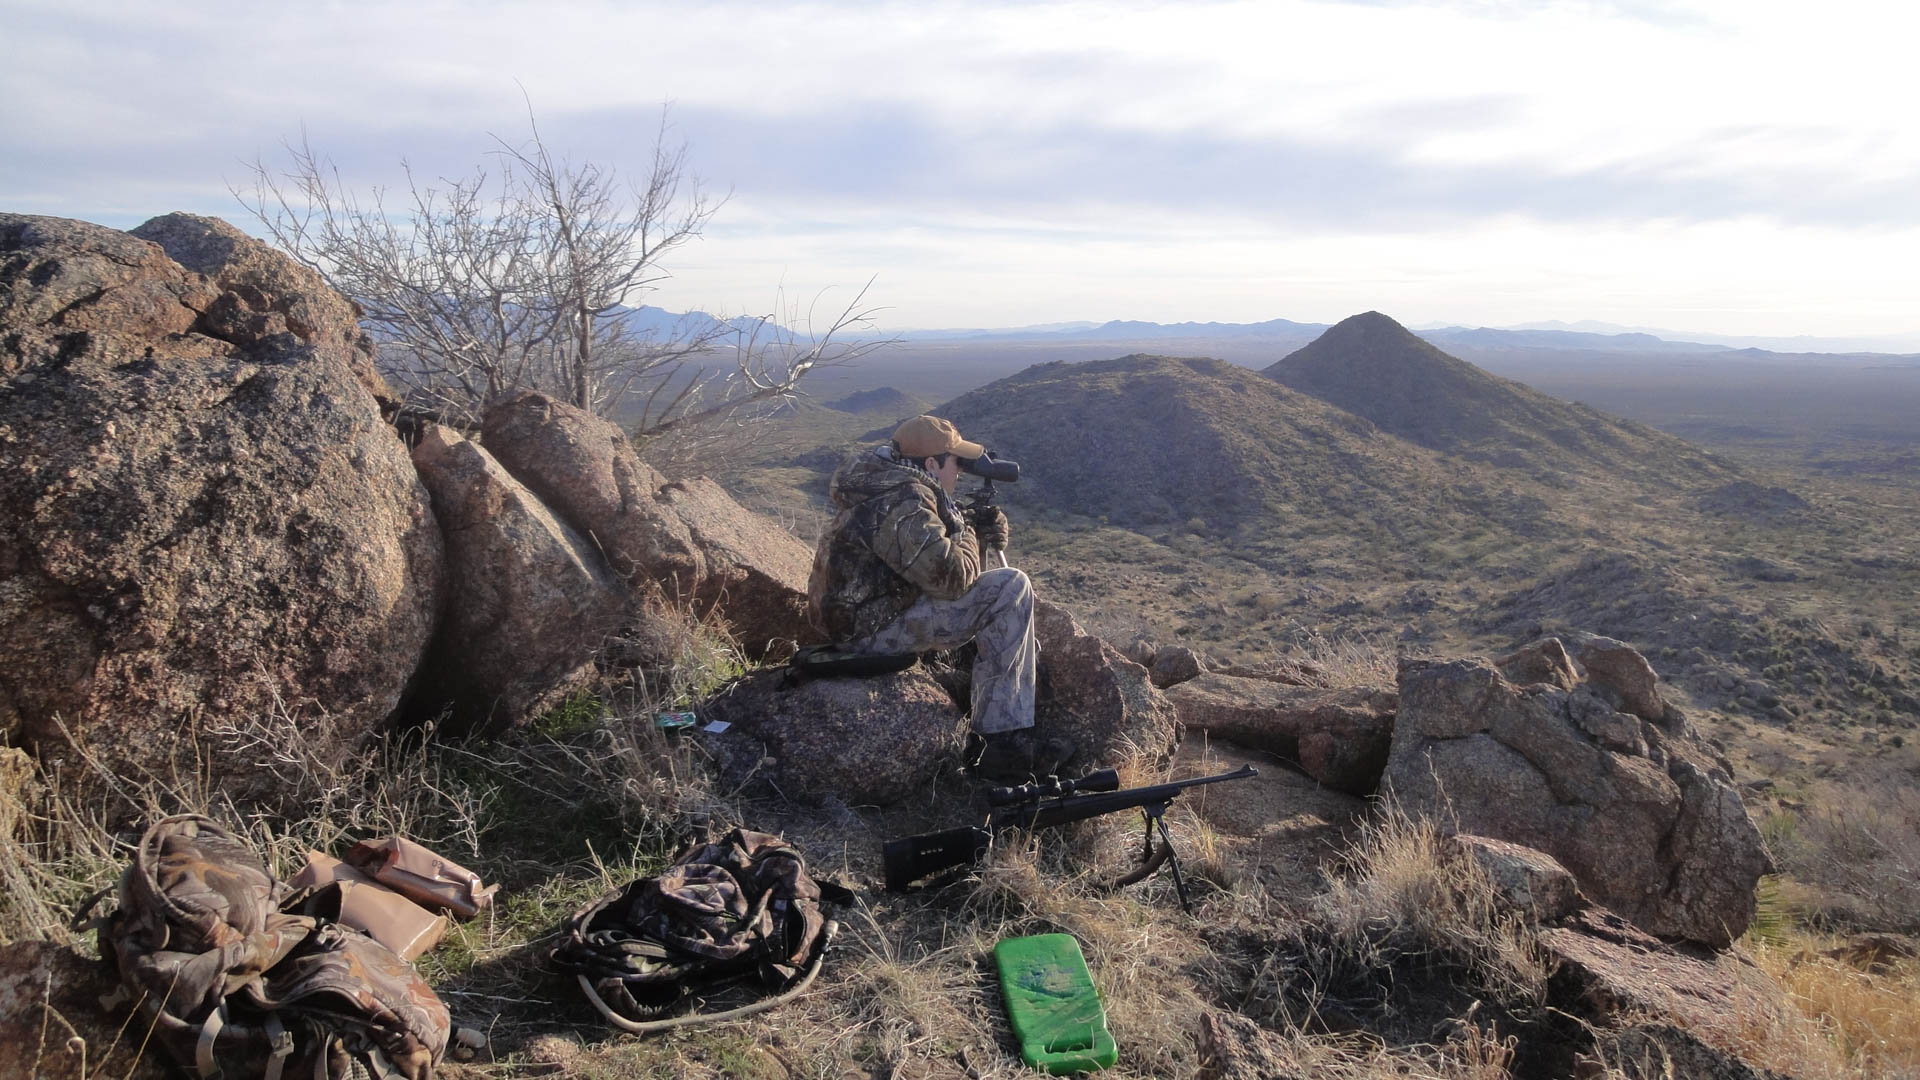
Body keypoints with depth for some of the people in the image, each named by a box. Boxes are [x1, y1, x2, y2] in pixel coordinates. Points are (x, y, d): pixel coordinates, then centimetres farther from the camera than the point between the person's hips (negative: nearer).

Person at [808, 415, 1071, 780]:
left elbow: (930, 553, 21)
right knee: (1012, 589, -13)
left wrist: (978, 531, 3)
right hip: (874, 630, -11)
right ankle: (1000, 745, -10)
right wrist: (969, 536, -4)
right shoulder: (902, 501, -22)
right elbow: (951, 576, -25)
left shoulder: (888, 484, 12)